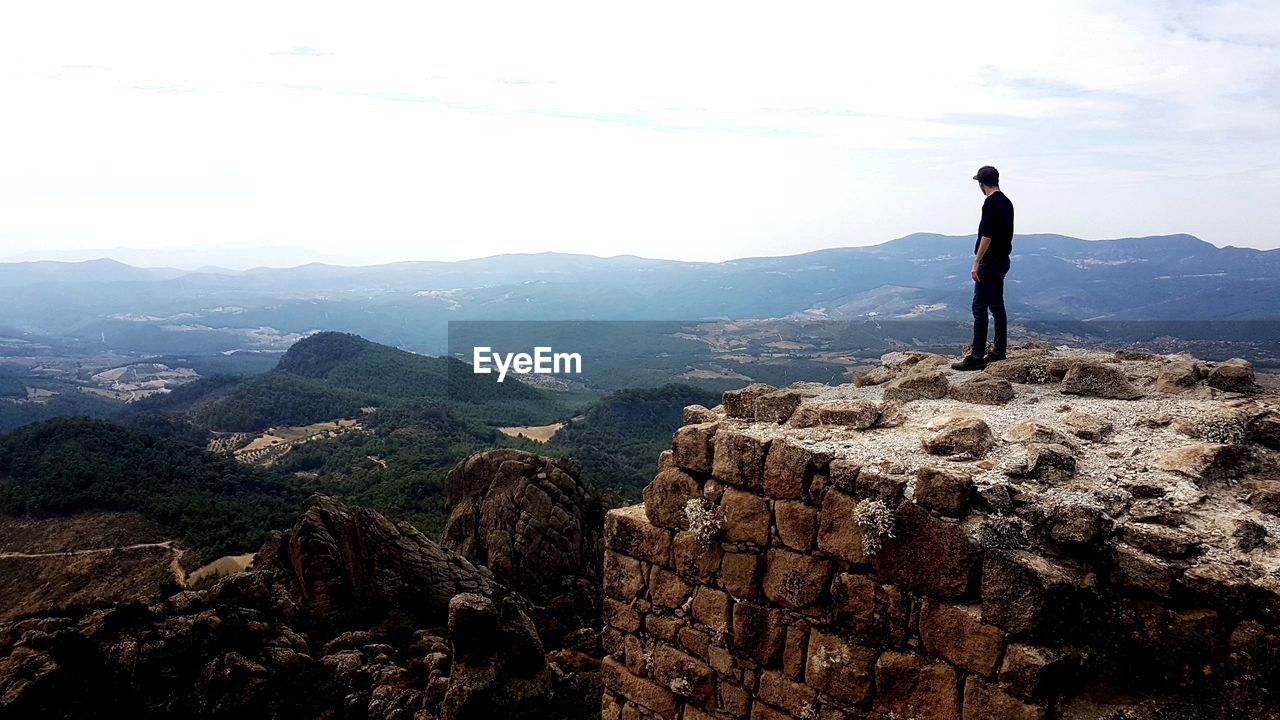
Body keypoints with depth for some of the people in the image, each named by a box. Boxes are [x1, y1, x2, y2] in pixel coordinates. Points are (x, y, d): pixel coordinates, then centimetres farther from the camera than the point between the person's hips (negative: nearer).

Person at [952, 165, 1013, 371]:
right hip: (1003, 260, 10)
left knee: (980, 308, -10)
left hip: (990, 262, -10)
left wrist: (976, 263, -20)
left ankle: (976, 356, -12)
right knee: (997, 306, 15)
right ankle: (999, 350, 21)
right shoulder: (1007, 203, 14)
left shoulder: (991, 203, -16)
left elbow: (987, 235, -22)